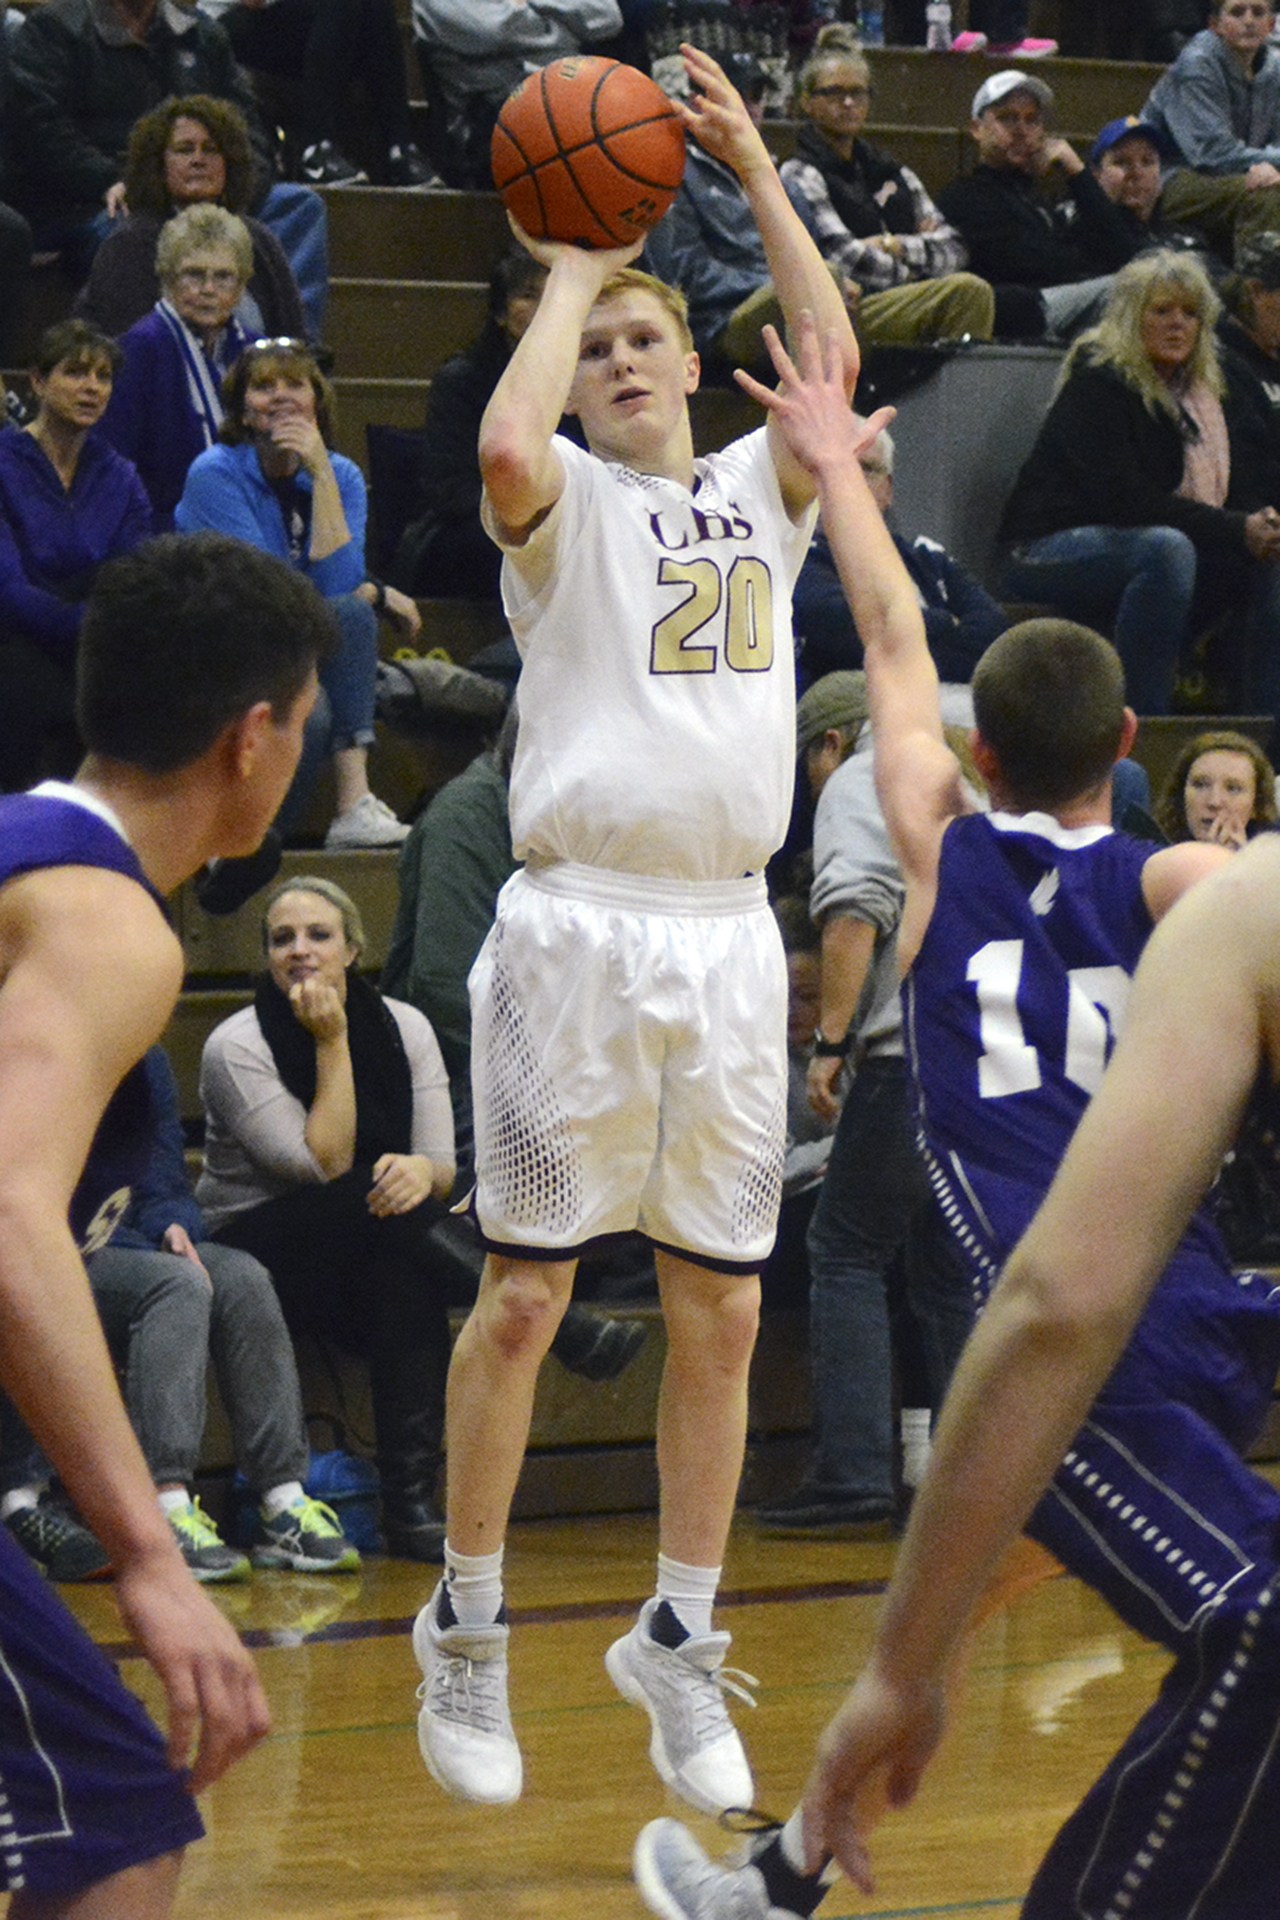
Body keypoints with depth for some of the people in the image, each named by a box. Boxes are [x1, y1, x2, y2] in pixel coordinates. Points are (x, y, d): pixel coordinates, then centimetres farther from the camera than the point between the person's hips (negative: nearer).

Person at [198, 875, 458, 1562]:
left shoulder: (403, 1027, 3)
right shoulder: (235, 1047, -10)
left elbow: (442, 1164, -3)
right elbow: (326, 1164, -18)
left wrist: (421, 1171, -28)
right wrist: (332, 1043, -19)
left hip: (376, 1265, 4)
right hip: (250, 1258, -4)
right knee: (394, 1210, -32)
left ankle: (411, 1498, -33)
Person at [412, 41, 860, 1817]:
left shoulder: (758, 493, 15)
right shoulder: (567, 503, 3)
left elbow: (835, 363, -3)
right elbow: (504, 443, -21)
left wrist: (756, 171, -2)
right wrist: (566, 275, -8)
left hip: (728, 937, 4)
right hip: (579, 928, -4)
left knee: (720, 1314, 7)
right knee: (524, 1297, -2)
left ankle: (679, 1643, 18)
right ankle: (467, 1635, 10)